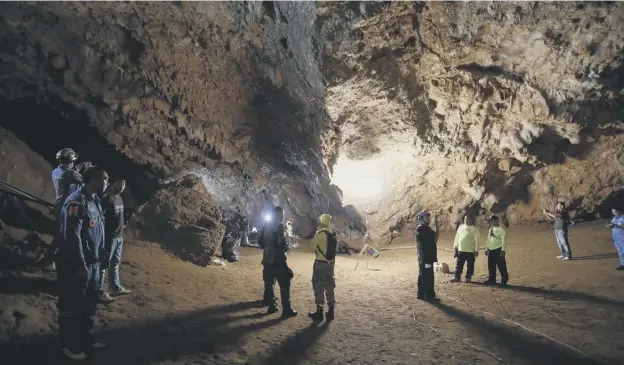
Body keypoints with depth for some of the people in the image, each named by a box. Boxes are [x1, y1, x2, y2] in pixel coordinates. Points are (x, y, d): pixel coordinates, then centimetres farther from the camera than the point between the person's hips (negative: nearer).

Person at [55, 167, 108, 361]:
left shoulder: (94, 201, 11)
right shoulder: (76, 201, -19)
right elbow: (72, 236, -23)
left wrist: (98, 259, 16)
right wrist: (80, 264, -22)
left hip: (92, 263, 9)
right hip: (75, 264, -9)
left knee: (89, 303, 18)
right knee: (72, 306, 4)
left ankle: (85, 338, 32)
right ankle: (69, 345, 16)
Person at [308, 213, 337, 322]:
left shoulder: (319, 233, -13)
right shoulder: (334, 235, 7)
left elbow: (313, 247, -5)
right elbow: (334, 249, 13)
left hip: (320, 263, -6)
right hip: (330, 263, 6)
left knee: (319, 288, 1)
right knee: (329, 288, 13)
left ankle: (319, 313, 3)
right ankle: (330, 312, 18)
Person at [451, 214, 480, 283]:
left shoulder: (474, 229, -7)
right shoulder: (460, 227, 7)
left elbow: (476, 240, -8)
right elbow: (457, 238, 13)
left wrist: (476, 250, -11)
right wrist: (456, 247, 11)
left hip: (470, 251, -4)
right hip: (460, 250, 4)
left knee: (470, 265, 6)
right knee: (459, 265, 7)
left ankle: (468, 277, 17)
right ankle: (457, 277, 14)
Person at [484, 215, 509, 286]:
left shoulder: (501, 229, -7)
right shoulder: (490, 229, 15)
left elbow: (503, 240, -12)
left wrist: (503, 250, -17)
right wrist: (486, 249, 17)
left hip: (498, 250, -7)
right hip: (491, 250, 7)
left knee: (501, 266, -3)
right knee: (491, 266, 10)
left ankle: (504, 280, 6)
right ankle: (491, 279, 19)